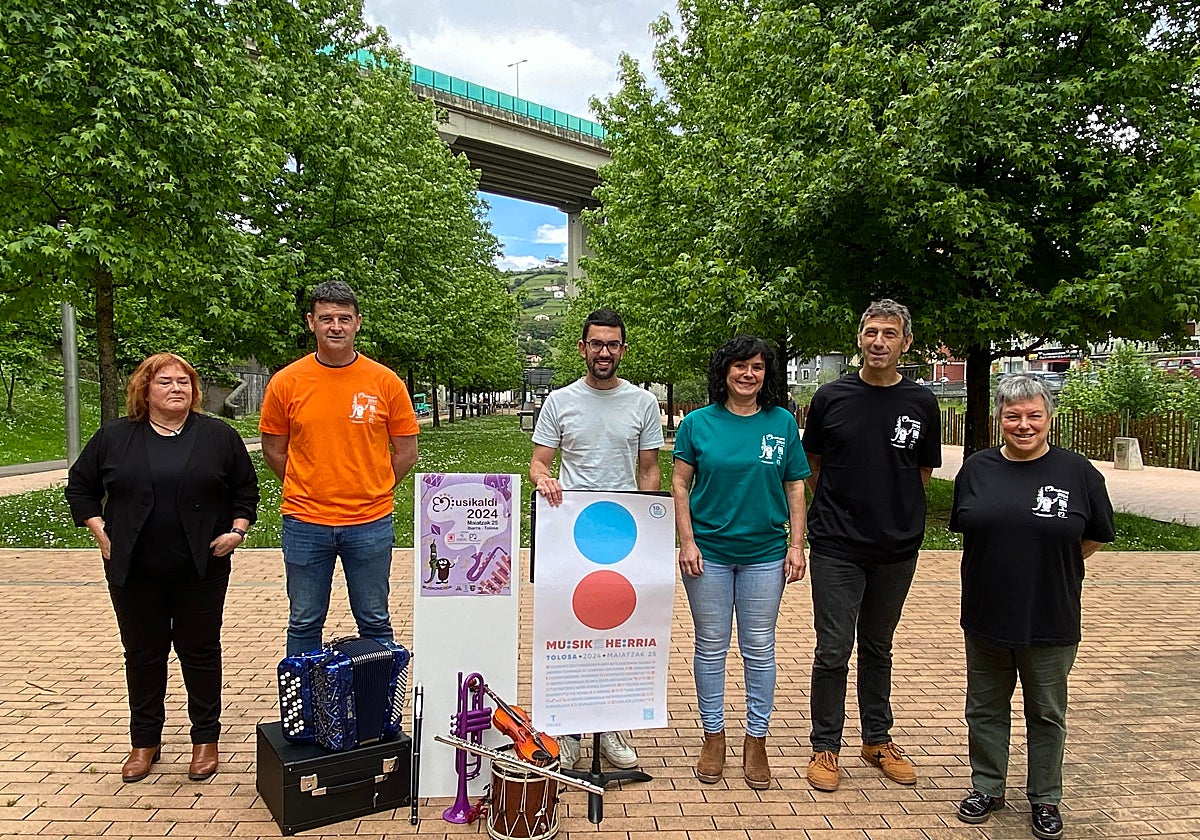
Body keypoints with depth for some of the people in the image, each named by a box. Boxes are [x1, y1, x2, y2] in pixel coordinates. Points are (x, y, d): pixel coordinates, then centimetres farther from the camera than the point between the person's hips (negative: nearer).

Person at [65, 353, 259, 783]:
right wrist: (100, 532, 1)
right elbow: (80, 485, 11)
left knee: (200, 651, 7)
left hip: (201, 570, -1)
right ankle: (145, 741, 27)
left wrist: (236, 529, -4)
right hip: (133, 571, 1)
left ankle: (206, 739, 21)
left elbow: (246, 490, 8)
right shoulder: (113, 437, 3)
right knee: (143, 654, 11)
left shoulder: (220, 436, 1)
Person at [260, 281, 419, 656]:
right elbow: (273, 450, 9)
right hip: (304, 524, 1)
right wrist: (309, 490, 6)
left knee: (375, 623, 12)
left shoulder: (385, 382, -3)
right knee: (304, 624, 13)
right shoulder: (286, 382, -2)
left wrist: (371, 491, 3)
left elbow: (406, 451, 4)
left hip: (370, 524, 0)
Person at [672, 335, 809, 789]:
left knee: (759, 649, 8)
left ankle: (756, 740, 23)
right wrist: (687, 542, -7)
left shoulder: (782, 423, 3)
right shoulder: (697, 423, -1)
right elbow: (679, 484, 0)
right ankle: (713, 736, 25)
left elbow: (796, 486, 5)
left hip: (765, 553, 1)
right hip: (708, 552, -1)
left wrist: (796, 545, 0)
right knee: (711, 646, 9)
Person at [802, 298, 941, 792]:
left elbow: (923, 473, 11)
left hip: (897, 548, 2)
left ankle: (878, 740, 32)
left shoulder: (920, 403, 1)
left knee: (878, 648, 17)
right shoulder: (831, 397, -3)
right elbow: (812, 468, 7)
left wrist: (895, 513, 5)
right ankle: (825, 747, 17)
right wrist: (833, 514, 4)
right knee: (833, 652, 1)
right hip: (836, 548, -2)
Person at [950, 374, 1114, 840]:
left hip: (1051, 622, -2)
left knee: (1047, 714, 15)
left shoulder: (1078, 473, -6)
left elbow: (1095, 537, 5)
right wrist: (1005, 563, 5)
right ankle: (987, 788, 33)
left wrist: (1049, 564, 3)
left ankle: (1045, 799, 33)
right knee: (986, 708, 15)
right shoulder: (976, 469, 0)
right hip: (985, 617, 2)